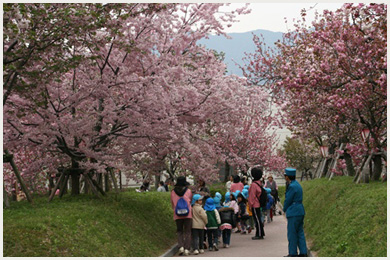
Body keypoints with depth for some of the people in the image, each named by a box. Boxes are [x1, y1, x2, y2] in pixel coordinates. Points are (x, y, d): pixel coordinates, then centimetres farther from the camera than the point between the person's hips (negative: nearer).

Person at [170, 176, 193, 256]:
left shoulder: (173, 192, 1)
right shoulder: (188, 191, -2)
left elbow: (172, 204, 12)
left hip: (177, 215, 1)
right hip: (188, 214, -1)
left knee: (179, 231, 12)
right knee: (187, 232, 4)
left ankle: (181, 246, -7)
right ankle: (187, 249, -4)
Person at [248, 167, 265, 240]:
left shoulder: (253, 184, -19)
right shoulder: (259, 183, 10)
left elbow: (252, 195, -18)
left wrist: (250, 204, -10)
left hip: (255, 205, -9)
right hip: (258, 204, 9)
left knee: (257, 220, -5)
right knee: (258, 219, 15)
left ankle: (259, 235, -2)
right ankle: (260, 234, 21)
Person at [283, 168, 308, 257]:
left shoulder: (292, 187, -17)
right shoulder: (297, 184, 13)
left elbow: (288, 200, -13)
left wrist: (284, 209, 4)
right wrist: (286, 209, 12)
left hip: (294, 213, -9)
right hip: (300, 212, 9)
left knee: (292, 234, -2)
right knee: (300, 233, 11)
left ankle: (293, 253, 3)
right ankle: (303, 252, 12)